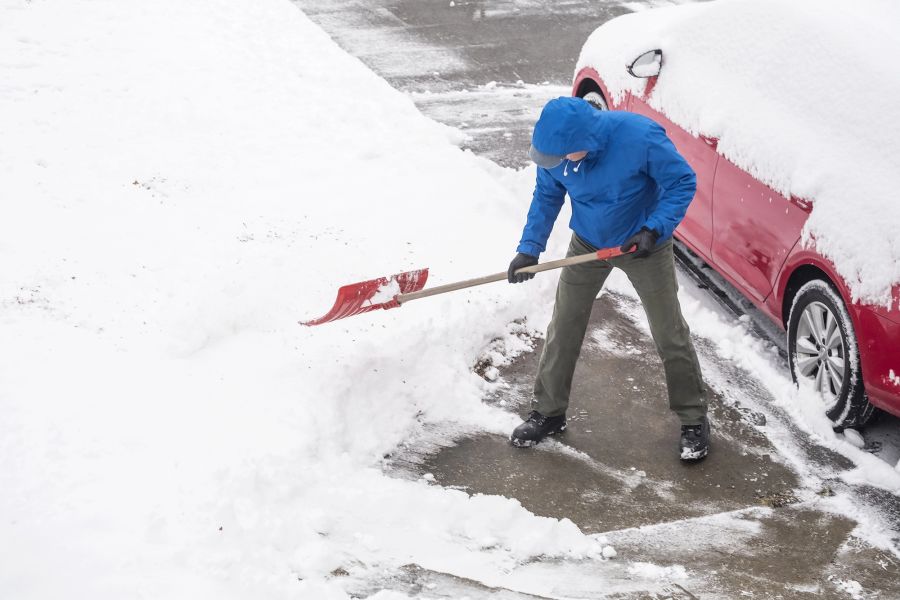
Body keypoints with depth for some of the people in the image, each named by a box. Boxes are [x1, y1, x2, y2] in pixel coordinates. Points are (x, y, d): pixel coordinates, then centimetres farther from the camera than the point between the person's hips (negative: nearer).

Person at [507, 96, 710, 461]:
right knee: (563, 330, 8)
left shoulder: (641, 137, -33)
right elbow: (547, 196, -2)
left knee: (671, 335, 4)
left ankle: (693, 420, 19)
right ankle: (548, 413, 25)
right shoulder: (558, 146, -20)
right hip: (588, 244, 4)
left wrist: (655, 229, -31)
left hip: (644, 247, -3)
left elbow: (683, 182, -20)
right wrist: (529, 249, -10)